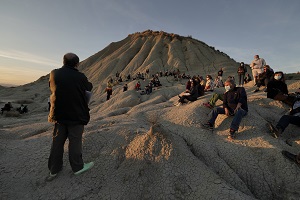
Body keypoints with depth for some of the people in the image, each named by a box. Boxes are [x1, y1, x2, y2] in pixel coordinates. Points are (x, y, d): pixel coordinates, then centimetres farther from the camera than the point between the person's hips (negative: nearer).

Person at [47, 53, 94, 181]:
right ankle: (77, 167, 24)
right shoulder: (80, 77, -15)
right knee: (75, 141, 7)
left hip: (58, 114, 5)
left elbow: (53, 89, 12)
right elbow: (89, 87, 2)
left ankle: (54, 169, 30)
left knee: (57, 141, 15)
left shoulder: (54, 74, -3)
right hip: (76, 115, -4)